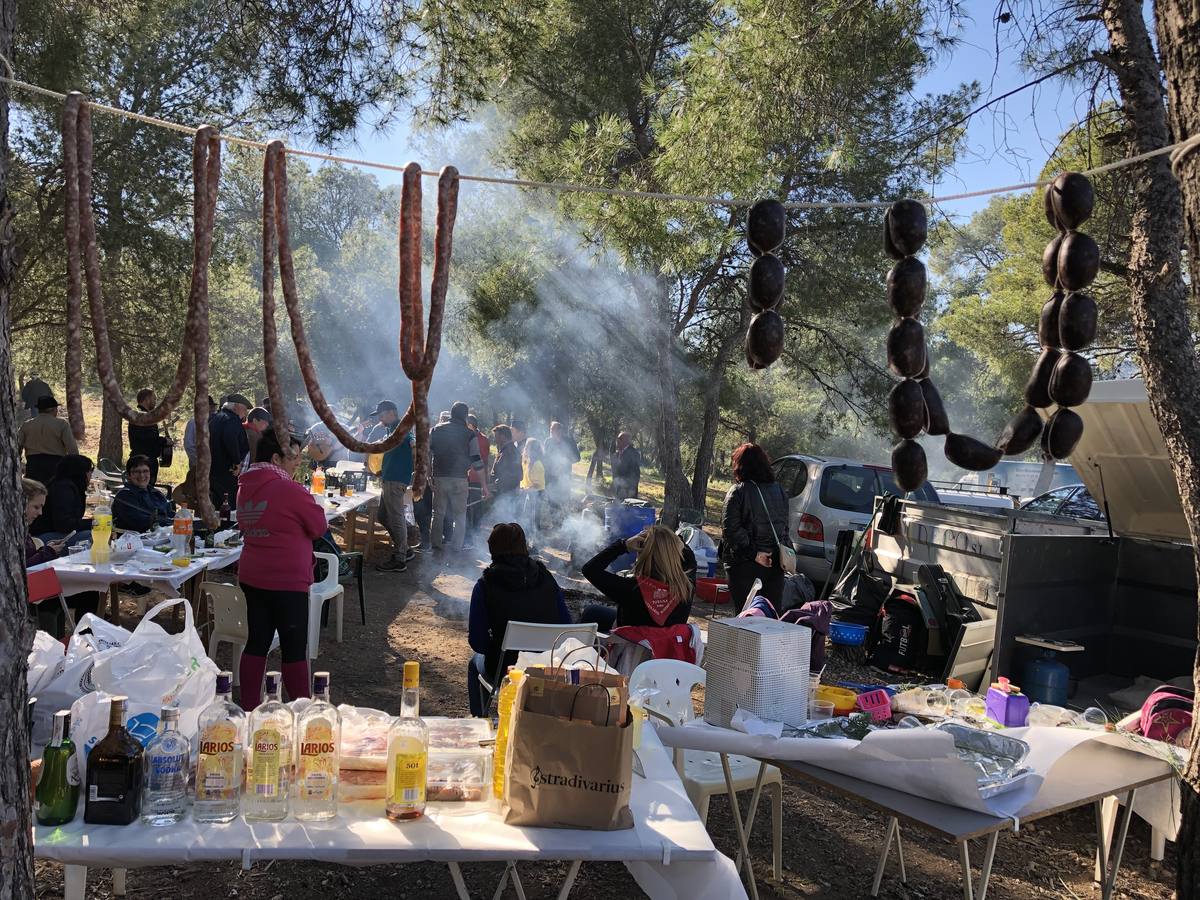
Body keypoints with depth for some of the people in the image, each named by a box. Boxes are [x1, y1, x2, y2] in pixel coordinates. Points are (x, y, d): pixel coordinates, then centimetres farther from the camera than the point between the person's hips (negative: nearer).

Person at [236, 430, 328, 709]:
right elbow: (319, 526, -10)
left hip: (251, 576, 8)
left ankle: (248, 708, 20)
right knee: (294, 648, 3)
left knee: (257, 641, 14)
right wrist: (310, 503, 6)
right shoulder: (290, 489, -18)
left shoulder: (245, 487, 6)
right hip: (286, 581, -7)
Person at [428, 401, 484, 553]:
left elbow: (427, 452, 2)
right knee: (460, 513, 8)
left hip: (439, 478, 2)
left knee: (438, 512, 12)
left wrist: (430, 472, 10)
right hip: (459, 479, -2)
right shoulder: (469, 434, -3)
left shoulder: (436, 430, 5)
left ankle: (435, 543, 16)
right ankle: (459, 545, 8)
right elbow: (476, 461, -6)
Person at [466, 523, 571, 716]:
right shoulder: (546, 578, -6)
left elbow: (477, 642, -10)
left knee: (475, 663, 33)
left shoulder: (485, 585, -13)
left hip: (505, 672, -3)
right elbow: (566, 627, -2)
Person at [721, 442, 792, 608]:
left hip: (745, 564, -5)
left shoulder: (738, 491, -10)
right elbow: (785, 526, 13)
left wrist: (754, 554, -16)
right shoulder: (779, 490, 9)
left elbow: (730, 529, -18)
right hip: (775, 562, 5)